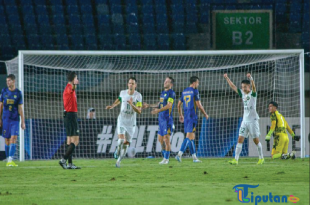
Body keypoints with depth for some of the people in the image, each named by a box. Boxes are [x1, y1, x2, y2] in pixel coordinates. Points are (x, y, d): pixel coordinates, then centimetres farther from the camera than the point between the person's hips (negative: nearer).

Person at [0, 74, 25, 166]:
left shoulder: (18, 93, 1)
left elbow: (20, 108, 3)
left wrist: (23, 122, 2)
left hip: (15, 119, -2)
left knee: (13, 138, -13)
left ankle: (10, 160, -18)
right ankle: (8, 160, 13)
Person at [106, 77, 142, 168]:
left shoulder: (138, 96, -8)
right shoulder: (123, 93, 0)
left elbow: (139, 111, -14)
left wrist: (132, 105, -28)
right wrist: (112, 106, 11)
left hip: (131, 123, 0)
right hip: (122, 120, 0)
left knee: (126, 143, 1)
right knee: (121, 139, -19)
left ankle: (119, 161, 18)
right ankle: (117, 150, 13)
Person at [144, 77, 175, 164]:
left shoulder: (171, 93, -10)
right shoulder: (163, 93, 16)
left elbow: (169, 105, -19)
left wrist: (158, 111, -24)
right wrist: (149, 105, 21)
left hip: (167, 119, -9)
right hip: (161, 119, 9)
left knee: (166, 139, -7)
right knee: (160, 139, 11)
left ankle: (166, 159, -2)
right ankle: (165, 157, 20)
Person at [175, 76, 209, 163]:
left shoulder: (184, 91, 14)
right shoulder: (194, 91, -8)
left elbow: (179, 105, 18)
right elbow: (199, 105, -10)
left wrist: (180, 115, 30)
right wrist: (205, 114, 2)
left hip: (186, 116, 8)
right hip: (193, 116, -8)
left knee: (192, 137, 12)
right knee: (189, 137, -11)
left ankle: (194, 157, 16)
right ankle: (179, 154, -24)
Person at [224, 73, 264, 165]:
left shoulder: (253, 94, -7)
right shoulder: (242, 93, 9)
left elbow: (253, 87, -28)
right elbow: (233, 86, 14)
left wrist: (251, 78, -45)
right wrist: (227, 78, 9)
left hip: (253, 120, -5)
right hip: (245, 120, 5)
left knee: (256, 140, 3)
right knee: (240, 139, -5)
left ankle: (261, 158, 18)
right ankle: (236, 159, -9)